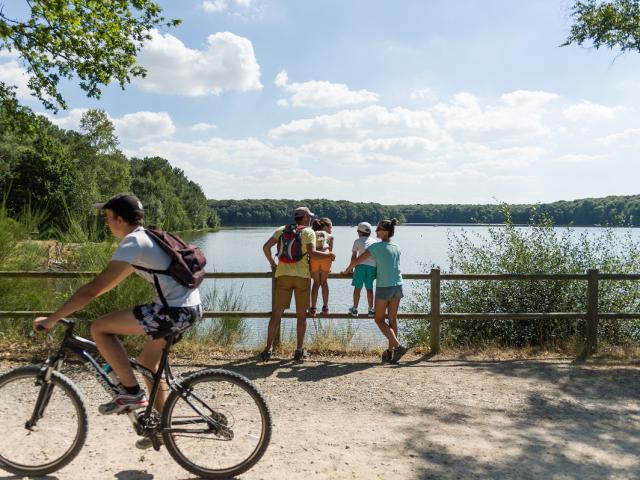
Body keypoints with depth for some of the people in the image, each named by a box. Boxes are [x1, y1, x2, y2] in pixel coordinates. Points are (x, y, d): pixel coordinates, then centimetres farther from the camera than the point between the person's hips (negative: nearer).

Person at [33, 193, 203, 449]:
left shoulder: (132, 244, -11)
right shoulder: (144, 238, 19)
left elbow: (93, 288, -14)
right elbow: (112, 281, 30)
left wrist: (52, 318, -7)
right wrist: (78, 301, 32)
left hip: (175, 310, -10)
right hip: (190, 307, 10)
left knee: (99, 328, -3)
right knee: (147, 361, 23)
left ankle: (131, 392, 3)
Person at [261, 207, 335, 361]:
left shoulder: (281, 230, 11)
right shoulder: (309, 232, -1)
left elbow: (266, 247, 3)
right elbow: (312, 253, -15)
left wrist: (272, 262, 16)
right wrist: (328, 254, 0)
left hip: (283, 275, 3)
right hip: (302, 276, -3)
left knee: (277, 313, 5)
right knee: (301, 315, 8)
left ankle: (268, 349, 1)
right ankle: (299, 351, 10)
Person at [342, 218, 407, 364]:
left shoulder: (376, 247, -8)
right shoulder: (396, 248, 10)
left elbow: (357, 260, -5)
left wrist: (346, 271, 12)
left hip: (384, 287, -6)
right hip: (398, 286, 6)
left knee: (379, 320, 4)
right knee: (393, 319, 10)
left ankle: (398, 346, -9)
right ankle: (390, 351, 13)